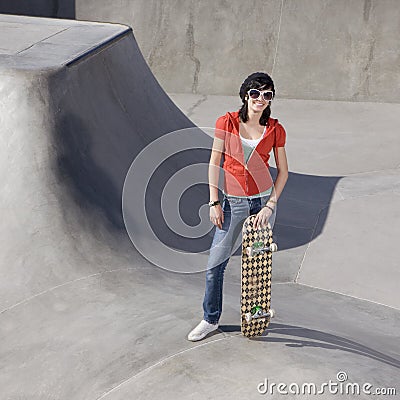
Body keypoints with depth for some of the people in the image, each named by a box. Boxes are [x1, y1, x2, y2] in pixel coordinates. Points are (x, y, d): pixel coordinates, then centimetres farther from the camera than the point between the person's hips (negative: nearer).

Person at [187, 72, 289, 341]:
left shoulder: (275, 130, -2)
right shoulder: (227, 122, -5)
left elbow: (283, 171, 3)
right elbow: (214, 163, -2)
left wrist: (271, 204, -6)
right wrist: (214, 202, -6)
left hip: (264, 200, 0)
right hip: (233, 202, 0)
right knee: (216, 263, 2)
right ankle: (211, 320, 18)